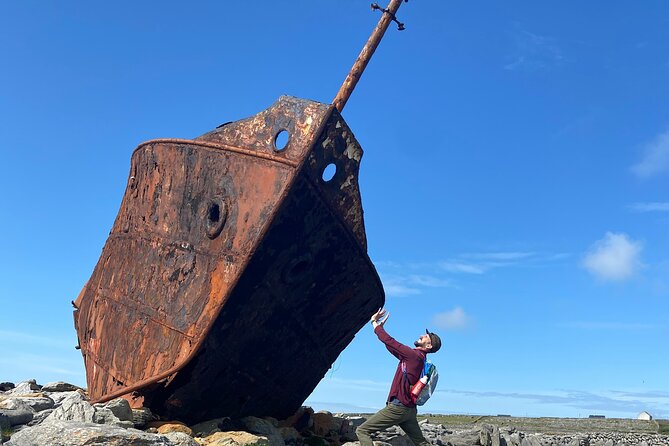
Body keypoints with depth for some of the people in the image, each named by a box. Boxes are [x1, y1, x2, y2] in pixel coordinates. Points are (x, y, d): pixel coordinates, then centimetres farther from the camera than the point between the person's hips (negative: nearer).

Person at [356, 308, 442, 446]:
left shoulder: (414, 355, -15)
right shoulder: (416, 357, 13)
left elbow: (389, 341, -15)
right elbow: (391, 346, 21)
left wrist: (374, 322, -3)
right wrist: (381, 326, 20)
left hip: (397, 407, -10)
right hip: (409, 409, 10)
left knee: (362, 430, -8)